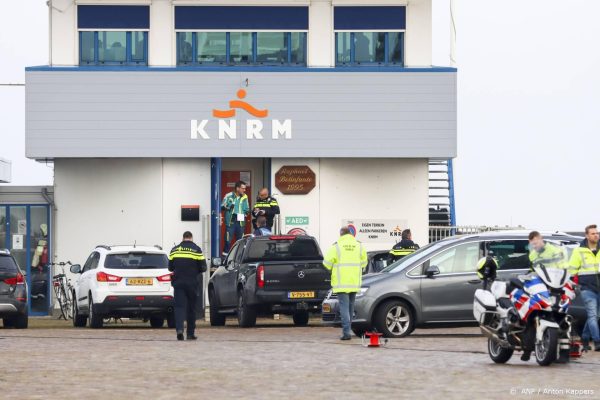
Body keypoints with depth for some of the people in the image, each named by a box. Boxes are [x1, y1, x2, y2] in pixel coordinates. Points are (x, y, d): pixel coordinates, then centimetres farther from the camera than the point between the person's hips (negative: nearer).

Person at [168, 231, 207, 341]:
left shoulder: (175, 250, 6)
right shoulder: (196, 250, -2)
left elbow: (170, 267, 11)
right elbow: (203, 267, -3)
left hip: (178, 282, 1)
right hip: (192, 282, -1)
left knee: (179, 306, -3)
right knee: (191, 308, 9)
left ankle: (179, 329, -24)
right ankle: (190, 333, 14)